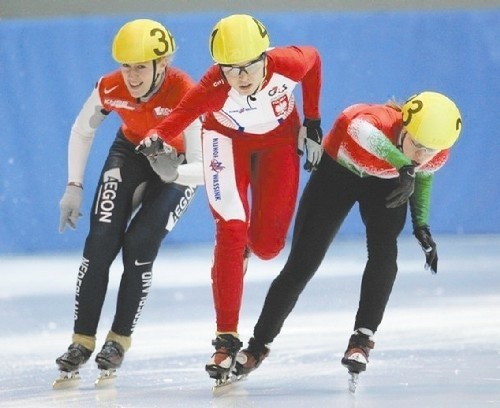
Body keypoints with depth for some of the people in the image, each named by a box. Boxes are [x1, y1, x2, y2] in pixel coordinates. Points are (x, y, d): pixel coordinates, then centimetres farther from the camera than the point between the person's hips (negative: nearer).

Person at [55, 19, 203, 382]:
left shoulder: (186, 96, -37)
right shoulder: (110, 89, -25)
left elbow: (203, 168, -39)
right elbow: (82, 131, -3)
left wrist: (174, 172, -59)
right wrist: (74, 187, -6)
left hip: (178, 163, -3)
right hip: (131, 151, 3)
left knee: (139, 244, -16)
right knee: (101, 240, -12)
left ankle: (120, 338, 4)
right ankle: (83, 340, -1)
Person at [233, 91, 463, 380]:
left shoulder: (438, 157, -26)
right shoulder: (370, 122, -43)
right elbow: (367, 132, -69)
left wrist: (422, 225, -5)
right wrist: (404, 166, -83)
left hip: (386, 181, 3)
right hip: (338, 169, -3)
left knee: (384, 251, -24)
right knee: (302, 264, -2)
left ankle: (363, 338, -11)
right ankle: (258, 346, 14)